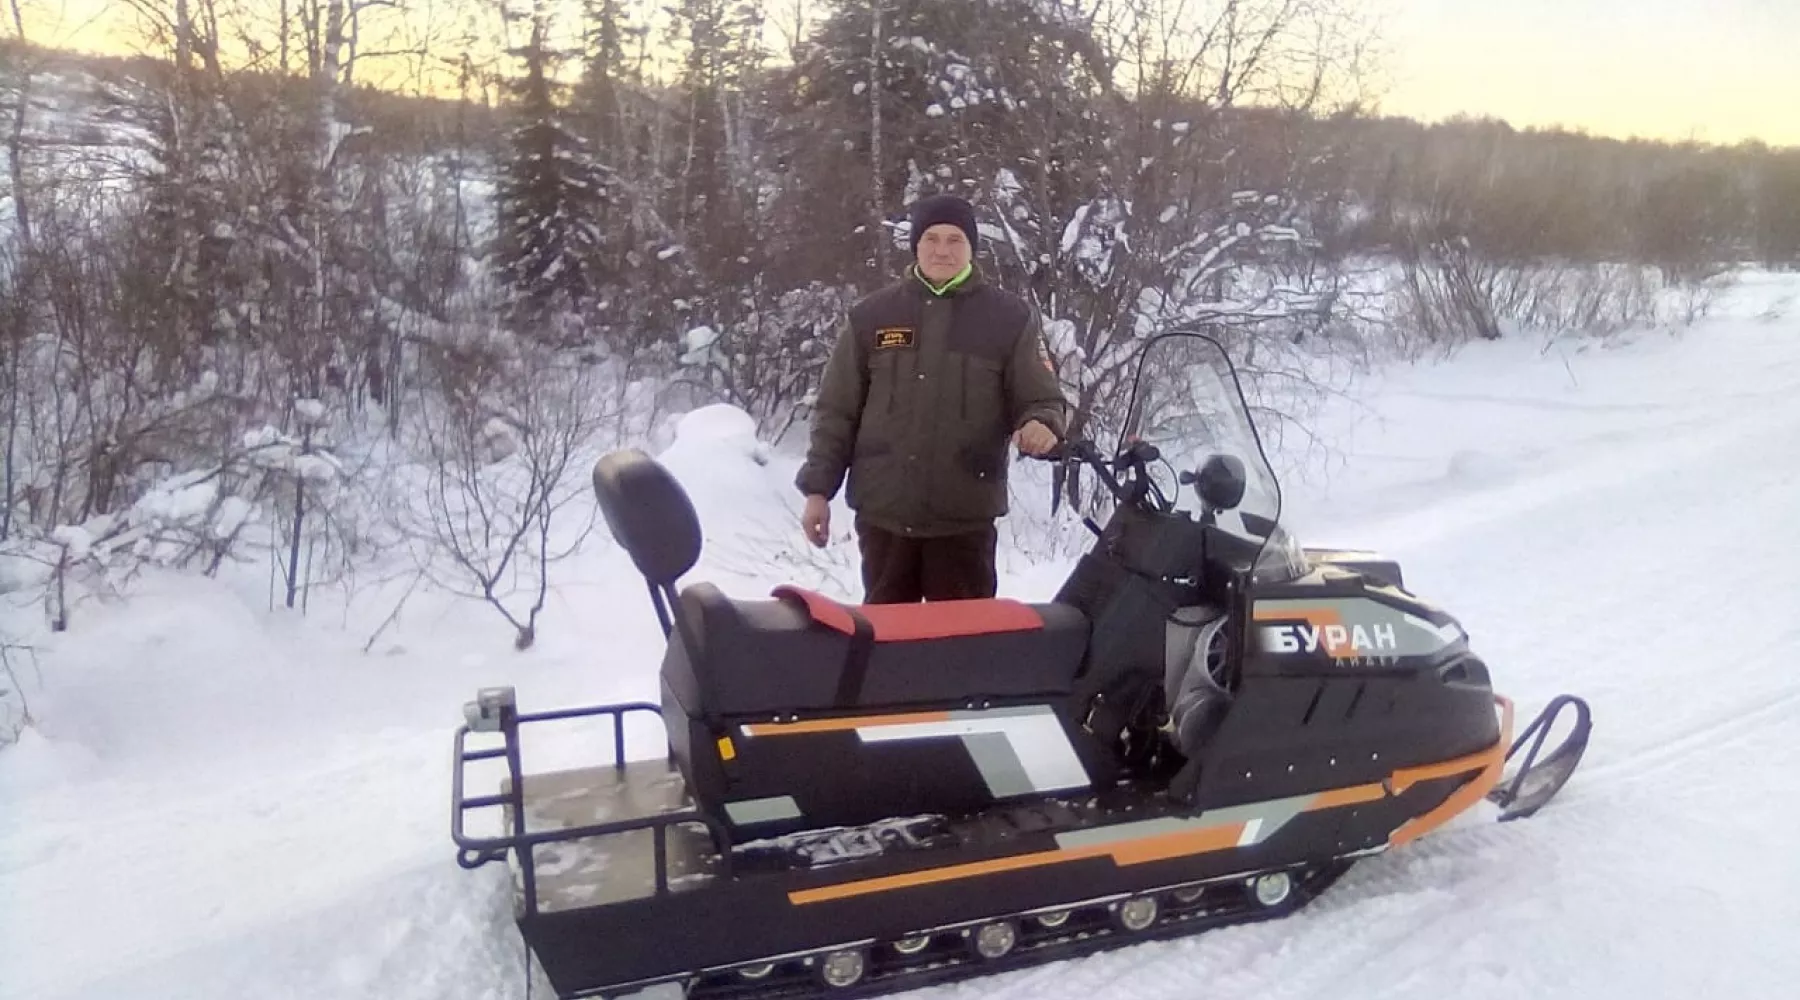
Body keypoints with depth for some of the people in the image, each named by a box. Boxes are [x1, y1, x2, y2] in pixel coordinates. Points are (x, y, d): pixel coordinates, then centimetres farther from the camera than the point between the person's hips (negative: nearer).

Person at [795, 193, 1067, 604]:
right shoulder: (871, 316, 6)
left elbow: (1042, 399, 5)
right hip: (883, 511, 2)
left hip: (964, 515, -1)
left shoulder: (1011, 317, 3)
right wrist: (818, 488, 5)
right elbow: (837, 410, 9)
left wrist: (1040, 425, -19)